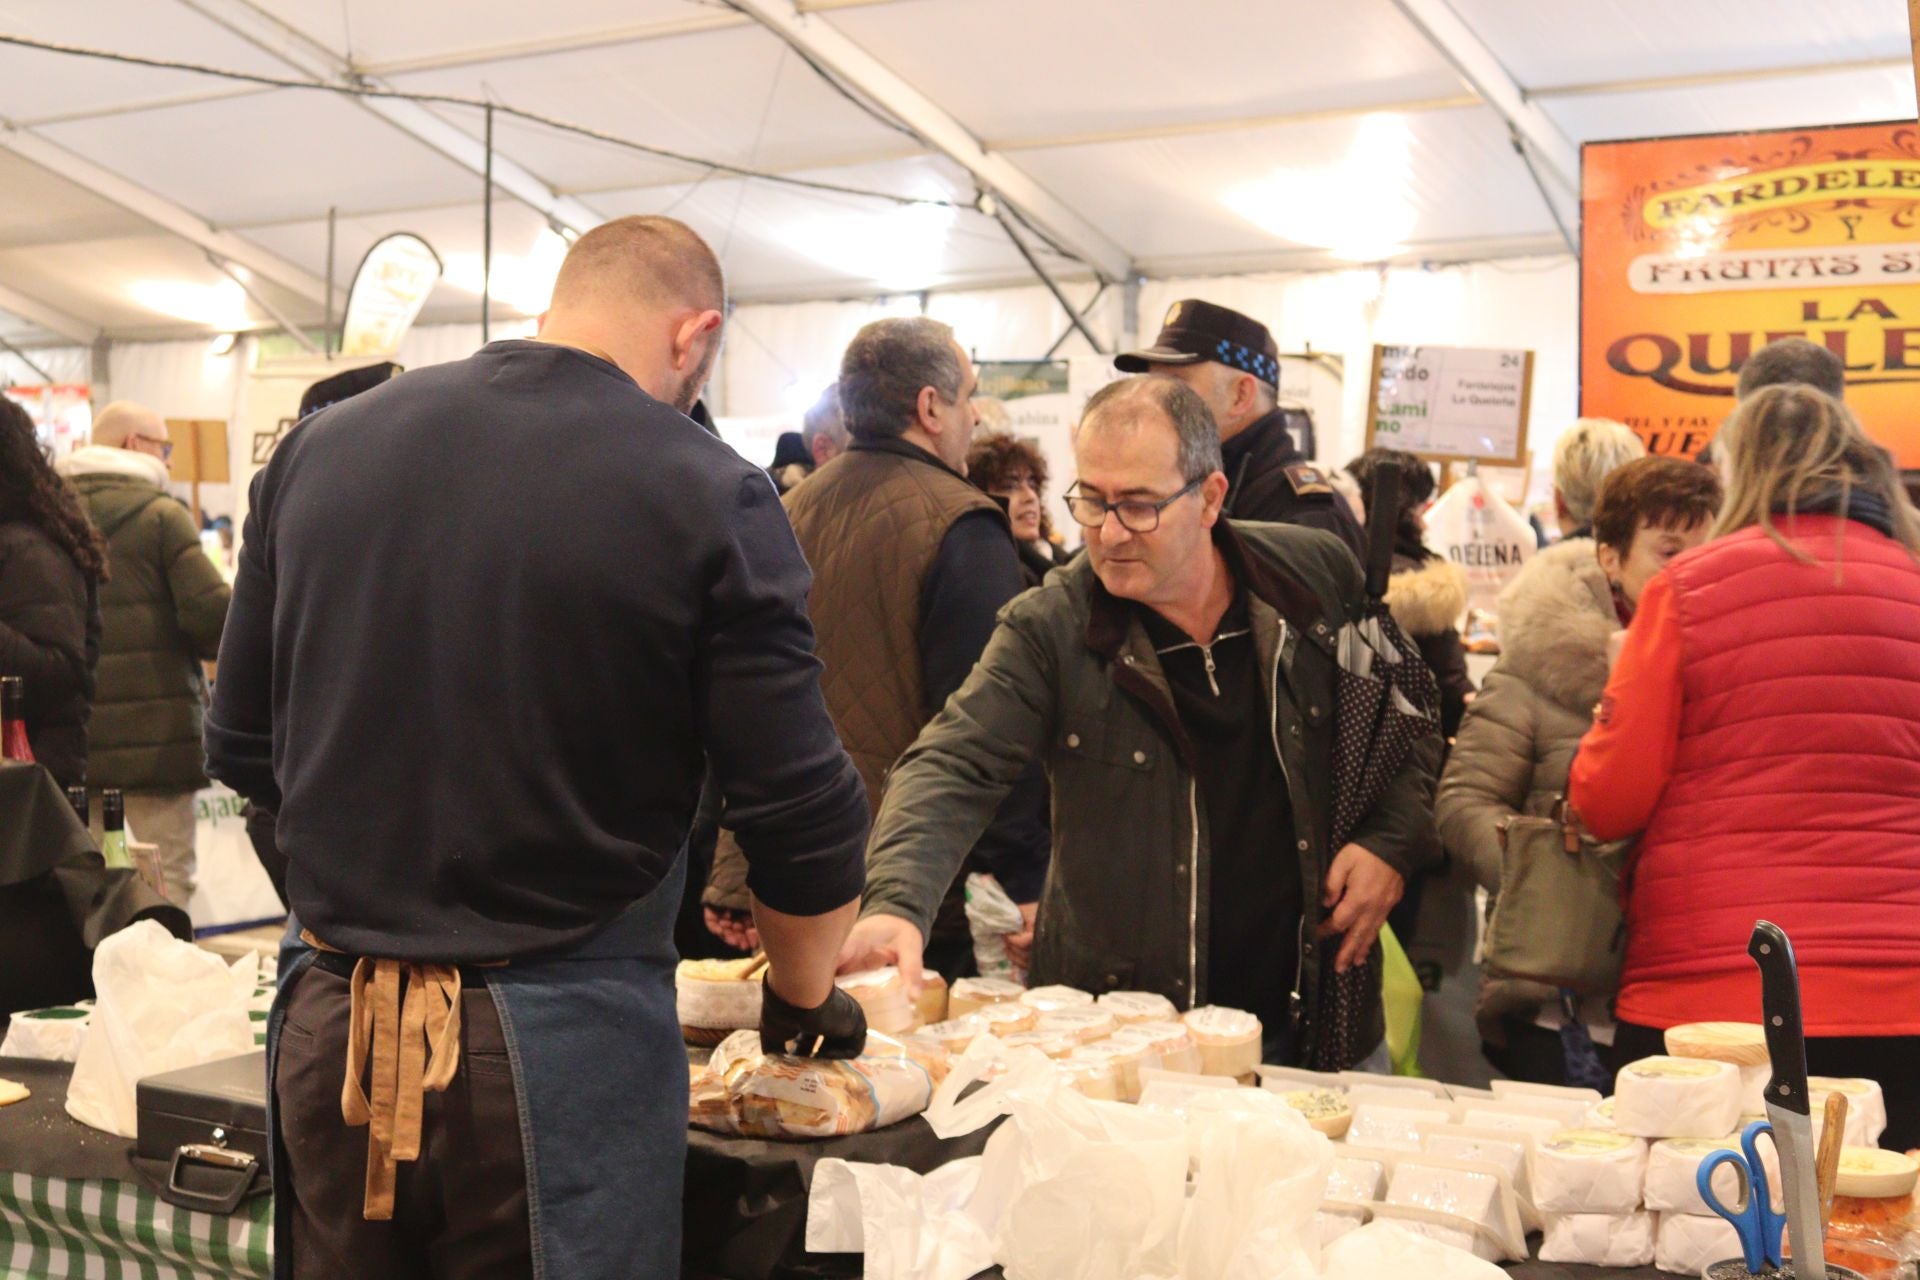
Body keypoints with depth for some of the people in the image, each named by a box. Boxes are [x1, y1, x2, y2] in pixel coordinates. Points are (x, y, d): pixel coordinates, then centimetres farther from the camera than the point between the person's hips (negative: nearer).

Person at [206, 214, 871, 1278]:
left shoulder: (318, 447, 2)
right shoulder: (708, 496, -11)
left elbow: (241, 751, 10)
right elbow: (805, 824, -11)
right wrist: (803, 999, 8)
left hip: (326, 1028, 4)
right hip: (557, 1043, -4)